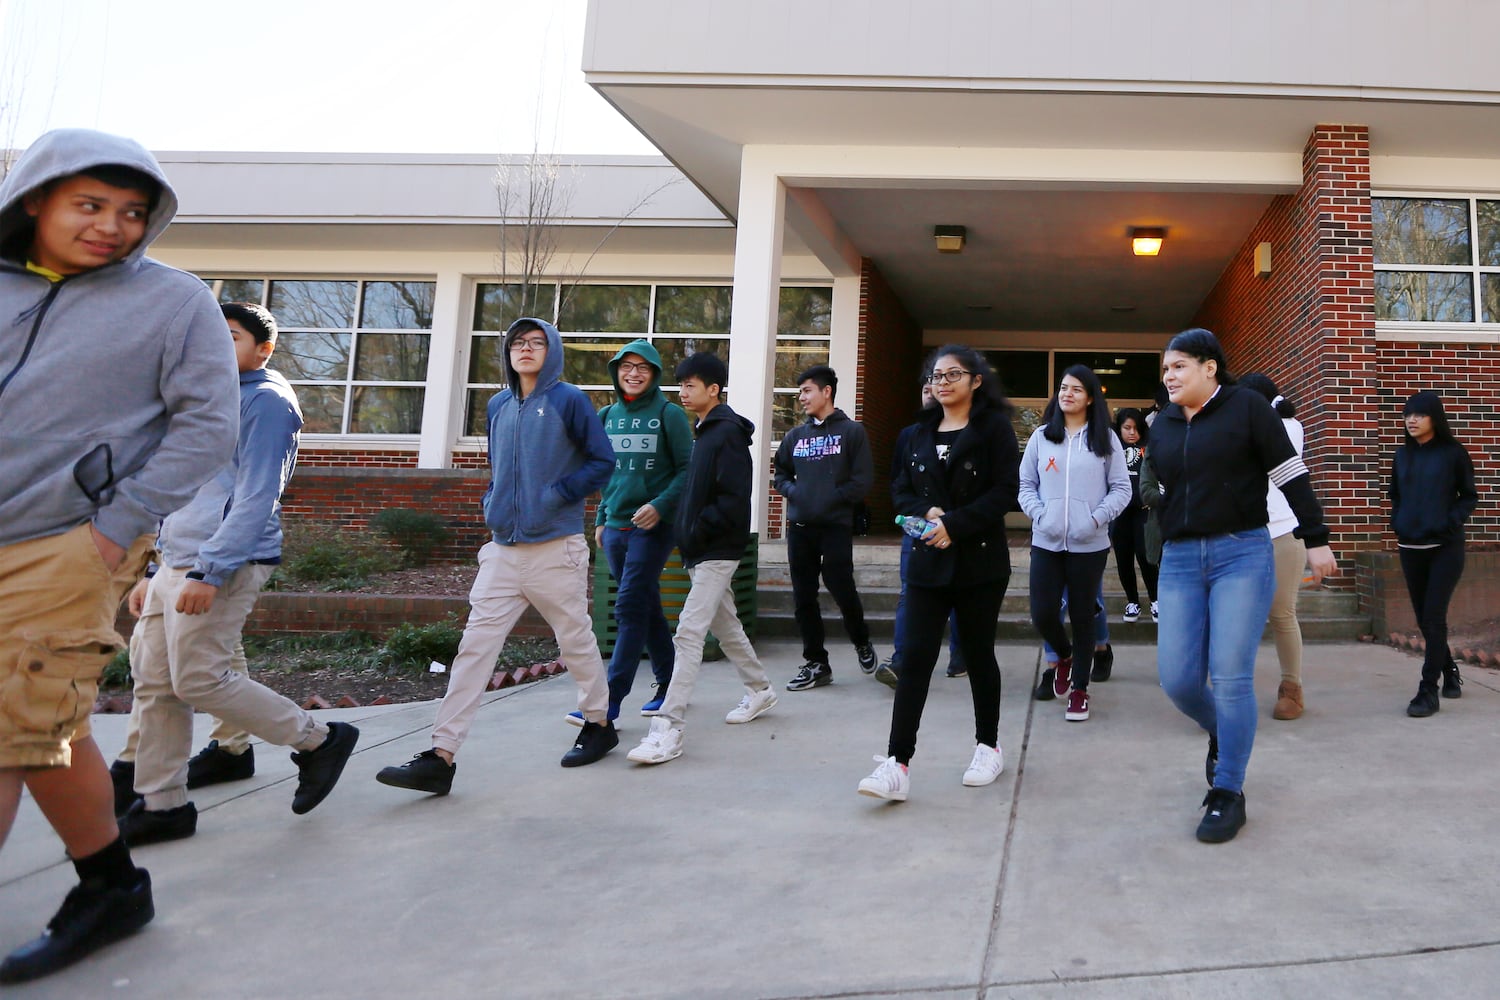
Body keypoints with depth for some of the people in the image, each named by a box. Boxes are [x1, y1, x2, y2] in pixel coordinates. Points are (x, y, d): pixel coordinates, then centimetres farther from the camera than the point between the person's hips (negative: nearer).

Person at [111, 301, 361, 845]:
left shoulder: (266, 401, -8)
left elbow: (256, 498, -18)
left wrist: (208, 571, -24)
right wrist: (157, 572, 22)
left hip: (223, 564, -9)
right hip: (178, 564, 9)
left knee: (198, 679, -9)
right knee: (154, 681, 8)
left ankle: (319, 739, 5)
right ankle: (160, 804, 17)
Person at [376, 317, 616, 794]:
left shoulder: (568, 400, -4)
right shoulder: (497, 406, 14)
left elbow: (603, 460, -5)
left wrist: (558, 495, -12)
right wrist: (492, 503, 8)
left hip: (555, 548, -5)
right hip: (503, 549, 5)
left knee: (576, 640, 8)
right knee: (476, 644, -2)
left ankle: (599, 724, 30)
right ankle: (441, 756, -3)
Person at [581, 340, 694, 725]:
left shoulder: (669, 414, -4)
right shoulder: (607, 416, 13)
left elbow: (687, 470, -7)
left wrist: (660, 506, -19)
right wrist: (601, 519, 16)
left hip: (653, 527, -6)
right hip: (615, 528, 6)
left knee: (631, 608, -10)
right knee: (647, 609, 13)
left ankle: (610, 700, -9)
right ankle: (668, 683, 26)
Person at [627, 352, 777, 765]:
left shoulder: (728, 433, -14)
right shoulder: (706, 432, 15)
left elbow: (735, 500, -21)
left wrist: (697, 532, -19)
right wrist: (689, 536, 8)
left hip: (717, 552, -10)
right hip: (704, 553, 10)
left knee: (688, 633, -14)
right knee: (726, 626, 21)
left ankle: (668, 730, -15)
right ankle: (759, 690, 39)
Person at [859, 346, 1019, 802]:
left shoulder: (993, 427, -2)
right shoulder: (921, 432, 13)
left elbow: (1004, 492, -11)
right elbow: (900, 490, 11)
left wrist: (954, 524, -19)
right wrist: (926, 513, -10)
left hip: (980, 562, -3)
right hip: (928, 561, 4)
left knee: (978, 654, 9)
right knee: (915, 657, -4)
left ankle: (988, 746, 30)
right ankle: (897, 763, -5)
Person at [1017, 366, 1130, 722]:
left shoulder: (1105, 439, 3)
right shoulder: (1041, 436, 6)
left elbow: (1121, 488, 2)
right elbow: (1025, 484, 8)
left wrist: (1097, 518, -12)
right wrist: (1039, 514, -8)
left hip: (1090, 545, -1)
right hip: (1046, 542, 1)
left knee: (1082, 616, 6)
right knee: (1043, 614, -2)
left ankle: (1080, 689, 21)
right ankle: (1064, 656, 32)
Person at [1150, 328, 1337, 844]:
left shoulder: (1246, 407, -2)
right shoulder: (1162, 426, 13)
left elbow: (1291, 474, -1)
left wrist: (1316, 540, -3)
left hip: (1242, 554, -5)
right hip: (1179, 560, 5)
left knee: (1230, 676, -7)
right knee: (1177, 679, -2)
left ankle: (1228, 793, 6)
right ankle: (1221, 735, 31)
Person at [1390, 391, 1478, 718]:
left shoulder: (1453, 453, -2)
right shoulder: (1402, 455, 9)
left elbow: (1470, 496, 2)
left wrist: (1451, 523, -12)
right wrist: (1397, 523, 5)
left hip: (1445, 547, -4)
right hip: (1410, 548, 4)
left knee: (1434, 617, -9)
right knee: (1424, 618, 10)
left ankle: (1428, 690, -6)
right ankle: (1450, 673, 31)